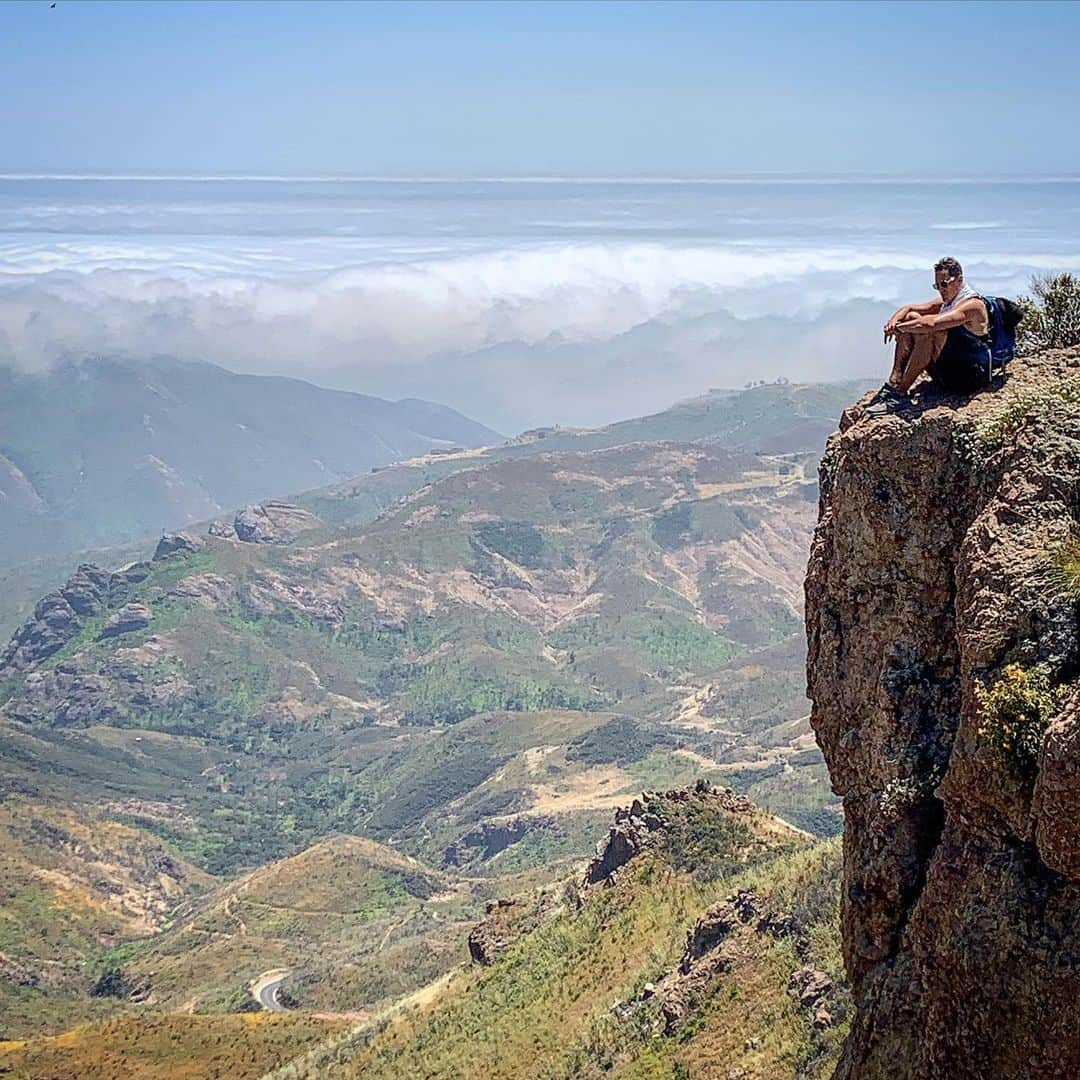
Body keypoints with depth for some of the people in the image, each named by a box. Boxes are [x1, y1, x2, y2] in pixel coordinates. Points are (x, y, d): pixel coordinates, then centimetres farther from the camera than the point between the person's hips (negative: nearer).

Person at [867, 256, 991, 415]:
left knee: (928, 330, -30)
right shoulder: (945, 302, 12)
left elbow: (930, 323, -31)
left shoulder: (973, 304, -16)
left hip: (971, 376, -9)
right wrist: (894, 320, -11)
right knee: (911, 318, 0)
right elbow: (907, 308, 11)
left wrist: (897, 327, -24)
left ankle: (900, 394, -28)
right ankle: (894, 382, -14)